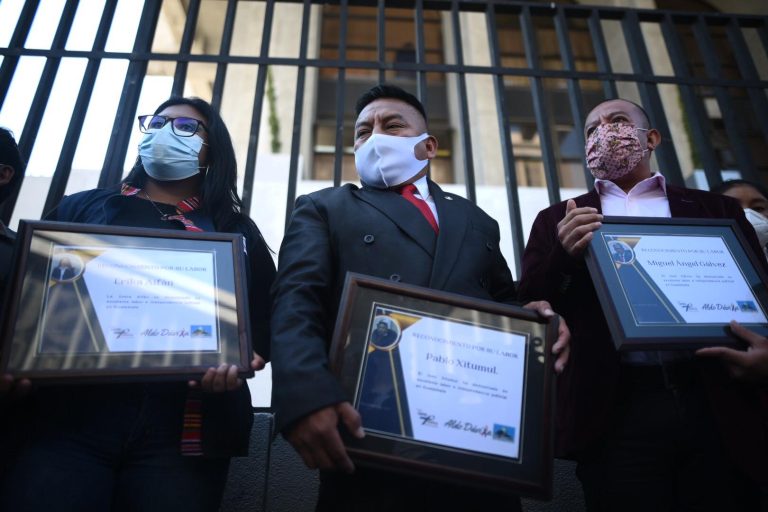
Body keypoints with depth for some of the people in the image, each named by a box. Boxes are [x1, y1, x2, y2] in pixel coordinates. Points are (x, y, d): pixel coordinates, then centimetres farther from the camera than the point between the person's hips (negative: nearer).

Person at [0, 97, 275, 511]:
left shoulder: (237, 233, 15)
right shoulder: (81, 208, 18)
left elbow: (264, 324, 9)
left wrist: (240, 362, -13)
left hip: (182, 431, 0)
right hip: (67, 416, 1)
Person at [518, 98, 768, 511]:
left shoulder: (716, 210, 14)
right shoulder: (559, 221, 13)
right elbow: (529, 310, 5)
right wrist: (564, 255, -13)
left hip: (717, 405, 1)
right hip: (617, 413, -1)